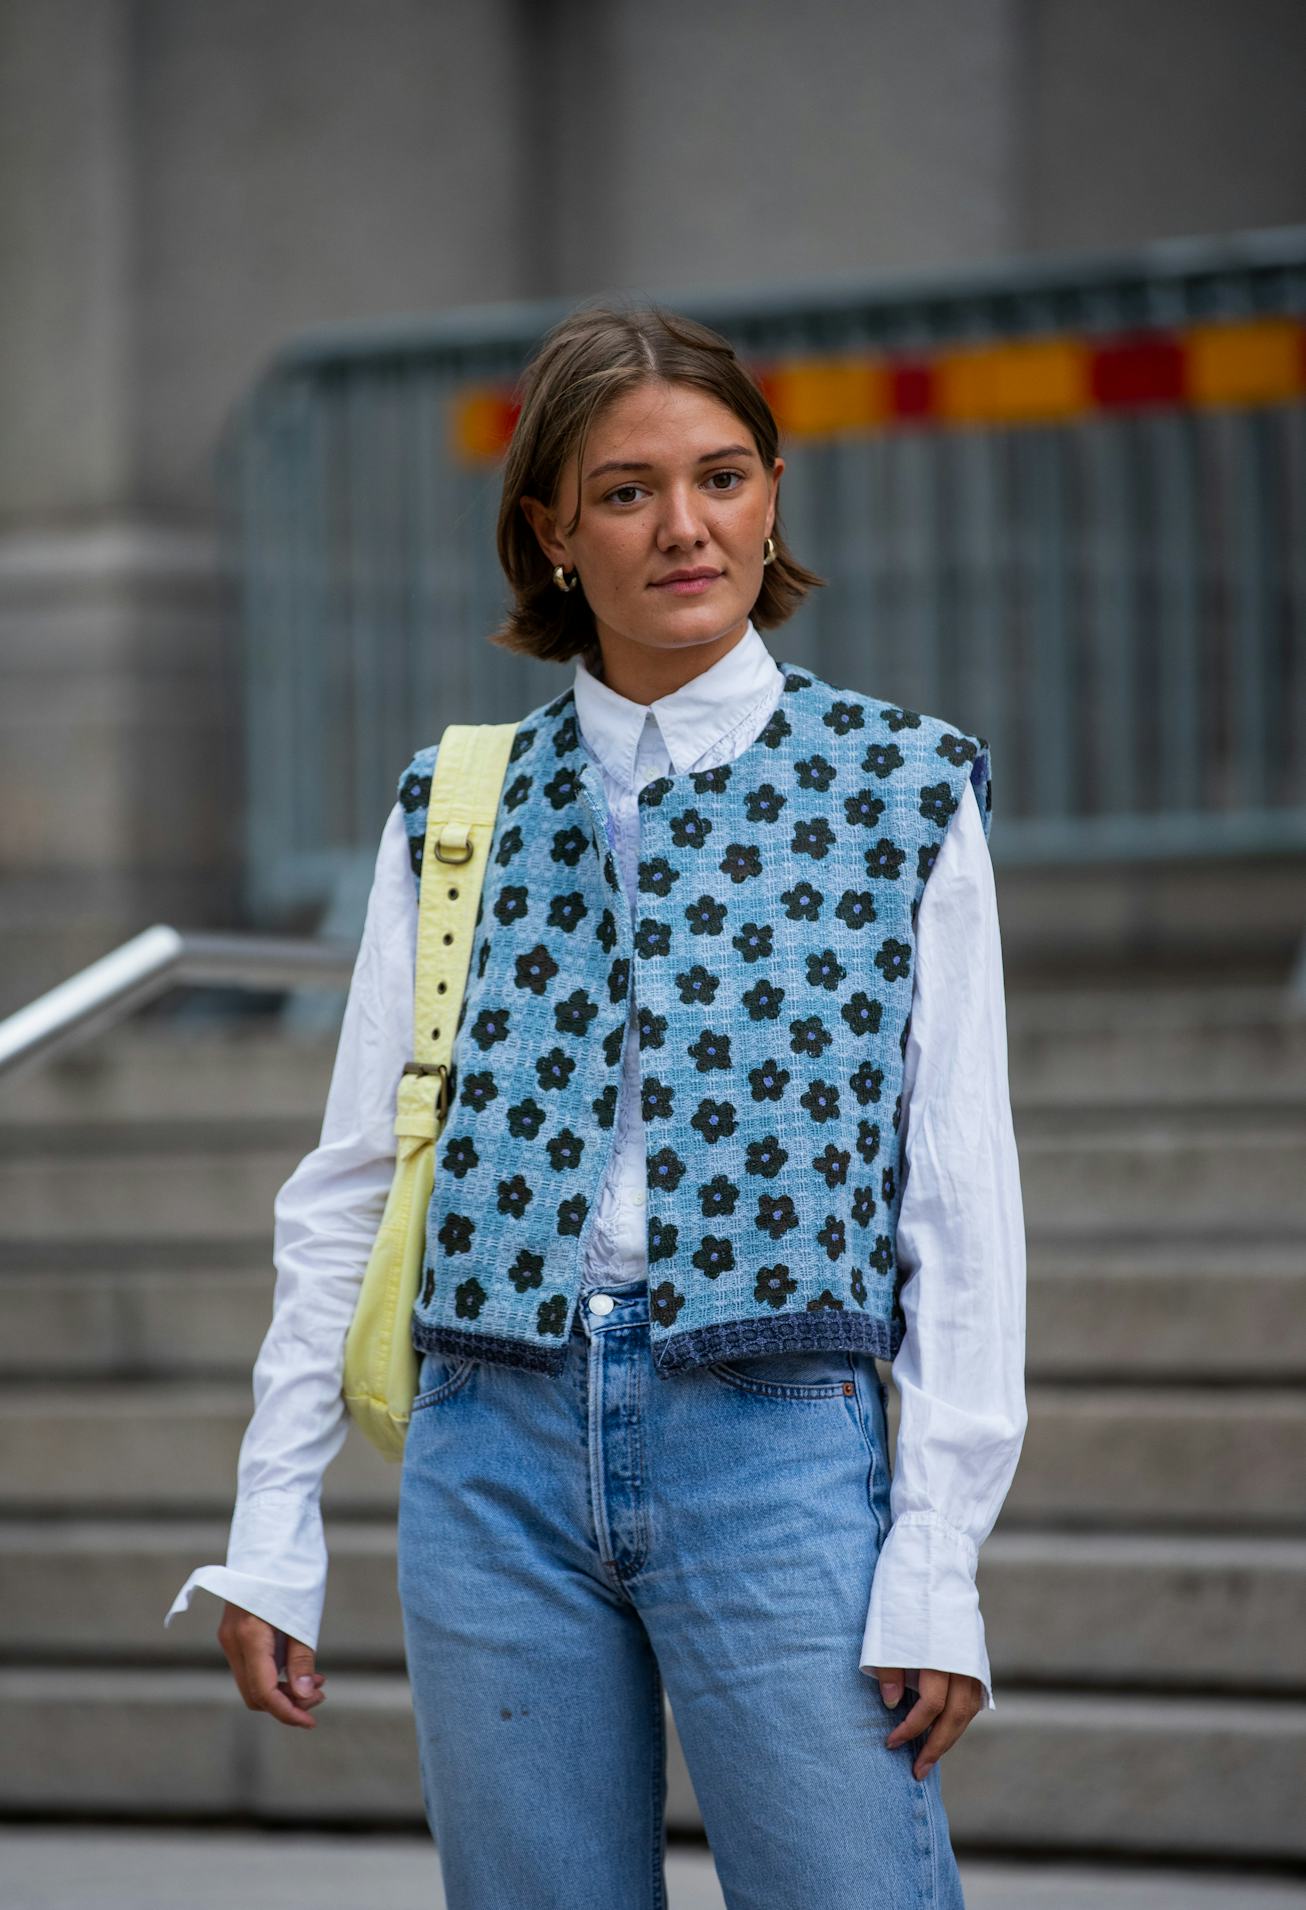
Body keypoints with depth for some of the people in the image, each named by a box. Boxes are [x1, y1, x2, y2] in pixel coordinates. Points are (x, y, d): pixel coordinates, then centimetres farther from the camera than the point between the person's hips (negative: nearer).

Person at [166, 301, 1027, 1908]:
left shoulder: (901, 793, 4)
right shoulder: (457, 811, 10)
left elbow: (963, 1202, 1)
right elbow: (349, 1185, 12)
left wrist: (939, 1565, -6)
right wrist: (271, 1533, 8)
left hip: (776, 1441, -2)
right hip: (497, 1445, 3)